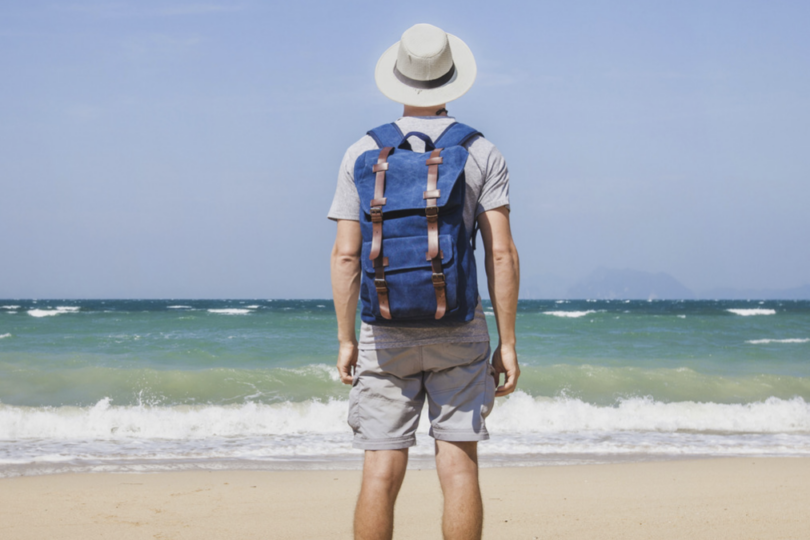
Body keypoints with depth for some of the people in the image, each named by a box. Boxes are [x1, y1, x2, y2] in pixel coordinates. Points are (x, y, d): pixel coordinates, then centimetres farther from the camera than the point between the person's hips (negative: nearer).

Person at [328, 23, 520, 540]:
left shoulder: (363, 153, 2)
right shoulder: (482, 153, 0)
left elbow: (346, 255, -1)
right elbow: (502, 254, -5)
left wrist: (346, 339, 6)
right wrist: (508, 343, 0)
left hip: (385, 333, 1)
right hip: (458, 332, -1)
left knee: (382, 473, 2)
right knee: (459, 467, 1)